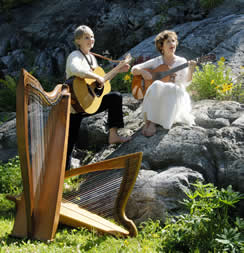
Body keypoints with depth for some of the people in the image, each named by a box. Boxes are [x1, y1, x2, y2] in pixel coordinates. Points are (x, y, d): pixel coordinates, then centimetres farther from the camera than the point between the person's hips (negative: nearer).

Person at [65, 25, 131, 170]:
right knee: (70, 141, -6)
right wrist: (97, 77, -34)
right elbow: (76, 70, -39)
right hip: (76, 104, -8)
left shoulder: (91, 57, 13)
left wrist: (118, 70, 16)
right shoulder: (75, 56, -14)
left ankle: (113, 135, -2)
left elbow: (102, 78, 24)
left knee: (115, 97, 0)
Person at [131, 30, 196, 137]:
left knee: (175, 88, -35)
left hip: (175, 96, 0)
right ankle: (149, 121, -36)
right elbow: (134, 70, 11)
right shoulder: (156, 61, 10)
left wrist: (190, 70, -25)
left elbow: (185, 82, -6)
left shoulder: (181, 61, 8)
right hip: (156, 96, 0)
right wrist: (142, 72, -11)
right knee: (156, 85, -34)